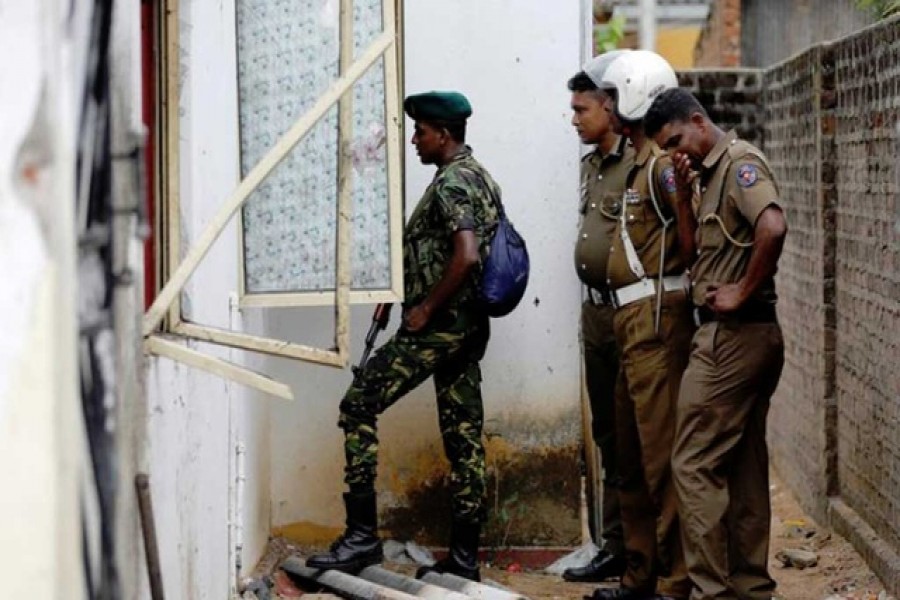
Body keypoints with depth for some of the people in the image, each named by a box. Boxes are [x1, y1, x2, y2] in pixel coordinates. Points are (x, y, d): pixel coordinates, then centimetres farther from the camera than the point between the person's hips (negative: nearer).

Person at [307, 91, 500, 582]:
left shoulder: (451, 183, -15)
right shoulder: (480, 177, 17)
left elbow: (466, 256, -27)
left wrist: (425, 308, -18)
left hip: (438, 325, -10)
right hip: (469, 325, 10)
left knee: (358, 406, -7)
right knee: (463, 435, 8)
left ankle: (362, 534, -10)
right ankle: (463, 557, 10)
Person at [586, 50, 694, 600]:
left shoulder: (662, 164, -13)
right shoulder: (640, 166, 18)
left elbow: (691, 240, -22)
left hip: (656, 321, -11)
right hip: (634, 323, 11)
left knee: (661, 455, -8)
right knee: (632, 454, 15)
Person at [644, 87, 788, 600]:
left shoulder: (740, 162, -12)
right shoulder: (713, 172, 17)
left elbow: (773, 227, -29)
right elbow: (699, 247, 21)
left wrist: (743, 292, -20)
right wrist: (684, 196, 6)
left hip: (732, 335, -10)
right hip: (747, 338, 10)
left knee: (696, 463, -8)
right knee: (745, 467, 13)